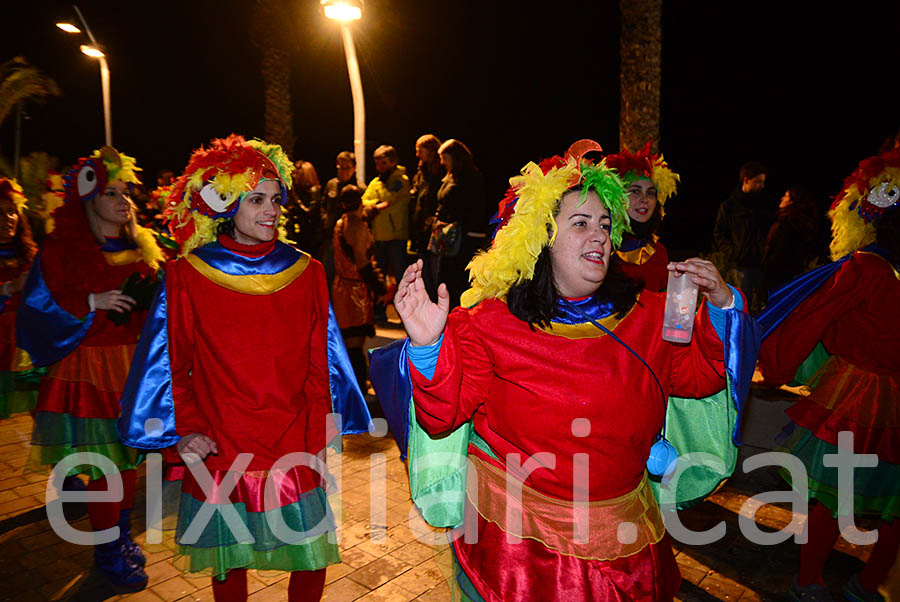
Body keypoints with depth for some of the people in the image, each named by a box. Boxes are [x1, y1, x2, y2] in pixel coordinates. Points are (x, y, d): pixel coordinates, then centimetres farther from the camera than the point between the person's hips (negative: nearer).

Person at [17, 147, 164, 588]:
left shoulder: (141, 247, 9)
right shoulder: (60, 251, -4)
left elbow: (155, 302, 17)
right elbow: (38, 309, -8)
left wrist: (149, 297, -4)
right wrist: (92, 303, -18)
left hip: (133, 364, 4)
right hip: (89, 369, -4)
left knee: (128, 454, 12)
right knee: (101, 463, 1)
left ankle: (123, 535, 30)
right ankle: (107, 552, 19)